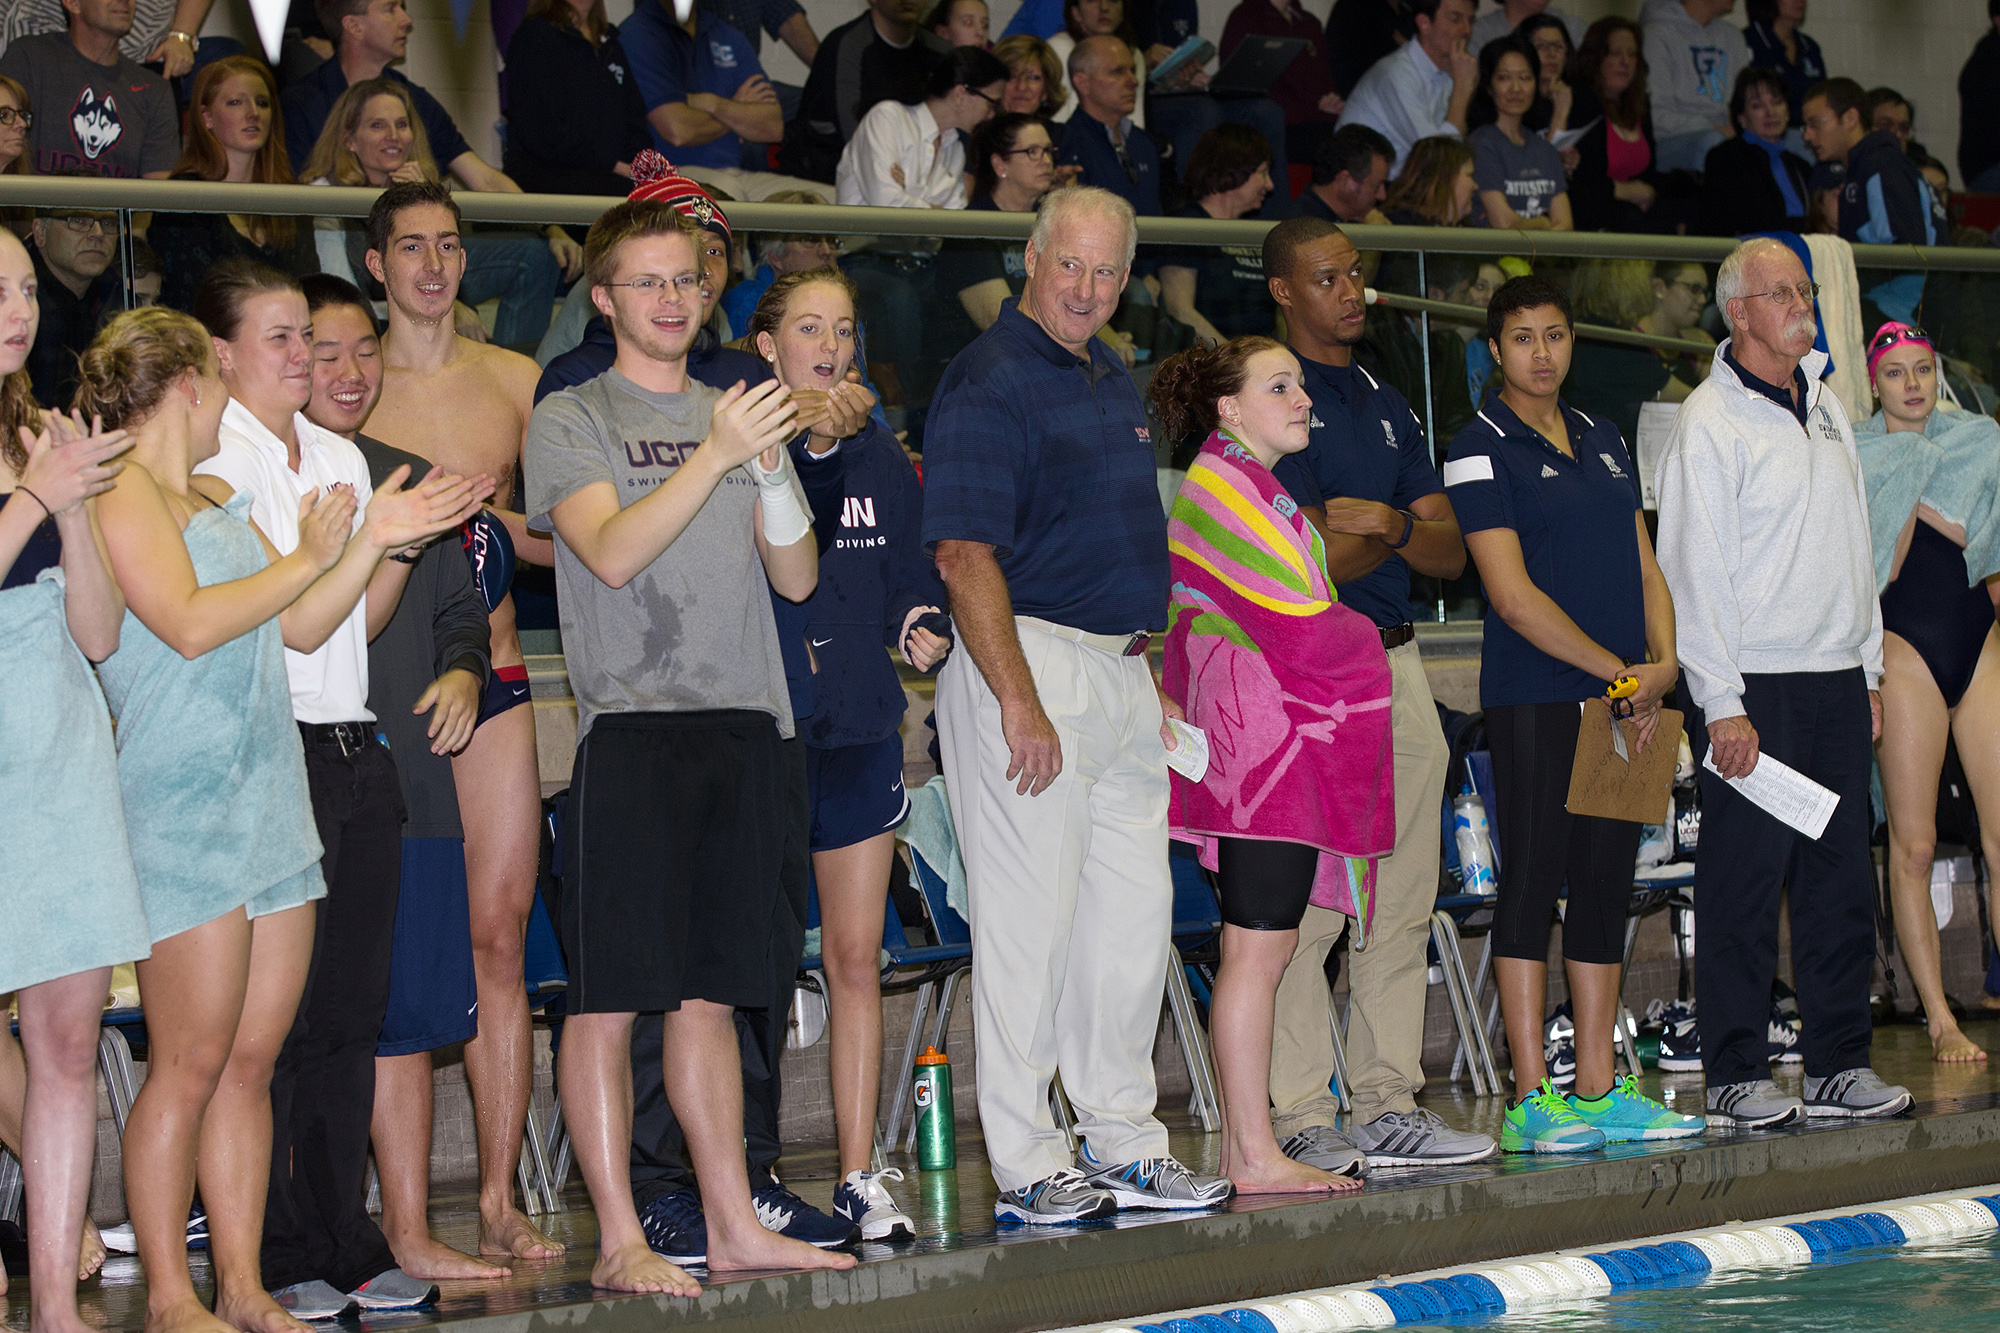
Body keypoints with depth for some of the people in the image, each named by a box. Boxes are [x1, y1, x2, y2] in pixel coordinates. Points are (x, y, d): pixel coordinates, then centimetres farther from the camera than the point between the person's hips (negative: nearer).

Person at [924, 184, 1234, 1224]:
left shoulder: (1112, 380, 17)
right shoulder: (989, 381, -11)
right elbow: (966, 554, -18)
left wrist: (1152, 675, 19)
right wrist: (1019, 702, -22)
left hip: (1123, 671, 9)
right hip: (1033, 662, -9)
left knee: (1135, 914, 11)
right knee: (1029, 922, -5)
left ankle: (1121, 1140, 21)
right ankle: (1026, 1167, 0)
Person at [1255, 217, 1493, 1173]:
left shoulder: (1385, 405, 19)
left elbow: (1448, 554, 12)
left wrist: (1386, 523, -8)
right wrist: (1405, 531, 1)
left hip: (1396, 663, 8)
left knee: (1402, 904, 8)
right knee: (1305, 906, -8)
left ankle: (1388, 1107, 13)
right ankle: (1300, 1120, -4)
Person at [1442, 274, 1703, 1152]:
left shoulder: (1603, 442, 17)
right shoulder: (1482, 451, -5)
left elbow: (1643, 568, 15)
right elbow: (1513, 595, -12)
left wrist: (1663, 666, -3)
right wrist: (1620, 671, -12)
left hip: (1624, 698, 7)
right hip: (1534, 697, -6)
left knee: (1607, 882, 7)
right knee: (1533, 880, -6)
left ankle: (1598, 1088, 12)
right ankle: (1532, 1098, -4)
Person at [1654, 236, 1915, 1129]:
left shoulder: (1825, 408, 15)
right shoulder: (1709, 422, -7)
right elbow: (1694, 569, -11)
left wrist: (1870, 669, 15)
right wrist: (1722, 705, -15)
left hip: (1836, 681, 7)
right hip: (1754, 686, -7)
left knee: (1844, 877, 6)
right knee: (1744, 884, -4)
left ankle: (1839, 1064, 13)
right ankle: (1736, 1077, 1)